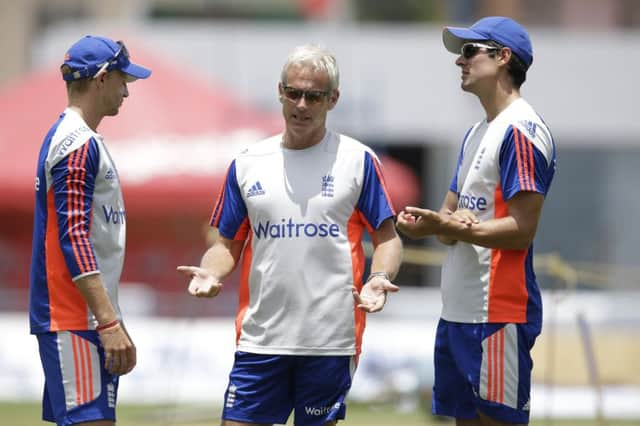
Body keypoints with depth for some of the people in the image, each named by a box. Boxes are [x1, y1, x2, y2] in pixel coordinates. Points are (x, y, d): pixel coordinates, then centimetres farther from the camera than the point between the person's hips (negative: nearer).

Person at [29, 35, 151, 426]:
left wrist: (110, 319, 22)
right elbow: (73, 240, -19)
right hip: (74, 321, -10)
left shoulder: (75, 140, 18)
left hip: (88, 320, 10)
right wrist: (109, 322, -22)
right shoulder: (78, 145, -13)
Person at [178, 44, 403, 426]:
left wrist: (379, 279, -16)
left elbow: (387, 237, 4)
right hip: (260, 337, 2)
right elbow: (229, 245, 14)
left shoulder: (358, 161, 1)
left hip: (331, 338, -2)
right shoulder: (247, 165, 10)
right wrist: (210, 273, -8)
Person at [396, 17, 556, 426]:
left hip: (499, 312, -10)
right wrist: (448, 224, -7)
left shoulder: (521, 130, -11)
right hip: (459, 310, 10)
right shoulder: (477, 134, 19)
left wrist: (445, 226, -20)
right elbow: (449, 214, 17)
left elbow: (521, 230, -18)